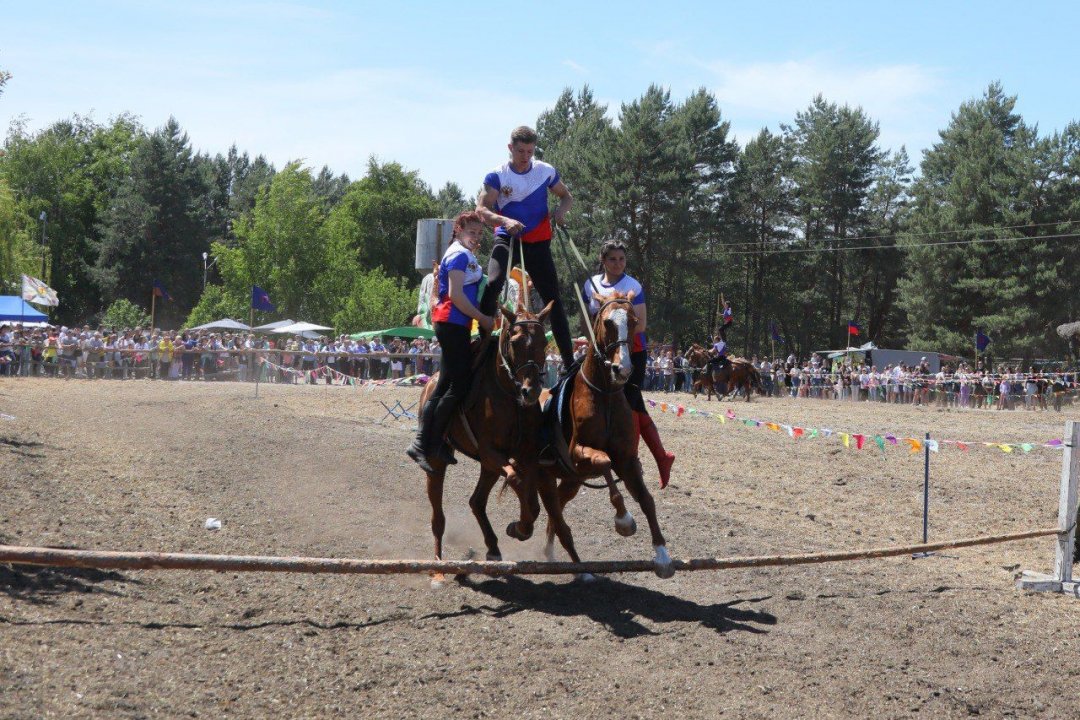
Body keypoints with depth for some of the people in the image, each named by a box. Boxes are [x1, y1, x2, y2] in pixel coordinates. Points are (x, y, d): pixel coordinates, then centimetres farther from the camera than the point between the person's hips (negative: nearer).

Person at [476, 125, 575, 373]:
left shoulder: (546, 171, 1)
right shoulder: (497, 176, -7)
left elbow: (566, 196, 14)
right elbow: (481, 209, -12)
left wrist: (561, 210, -9)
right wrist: (505, 221, -30)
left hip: (538, 242, 2)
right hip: (507, 239, -2)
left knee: (553, 299, 3)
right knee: (492, 284, -28)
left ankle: (569, 361, 6)